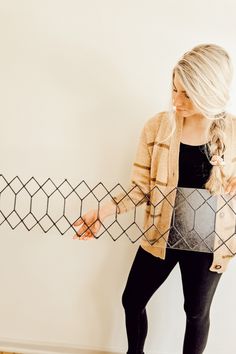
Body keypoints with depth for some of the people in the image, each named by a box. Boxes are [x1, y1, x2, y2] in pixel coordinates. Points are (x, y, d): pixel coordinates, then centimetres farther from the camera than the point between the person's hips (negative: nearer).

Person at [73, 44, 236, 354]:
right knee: (132, 301, 16)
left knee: (197, 312, 18)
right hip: (160, 235, 2)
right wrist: (104, 211, -19)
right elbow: (141, 187, -6)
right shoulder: (157, 127, -11)